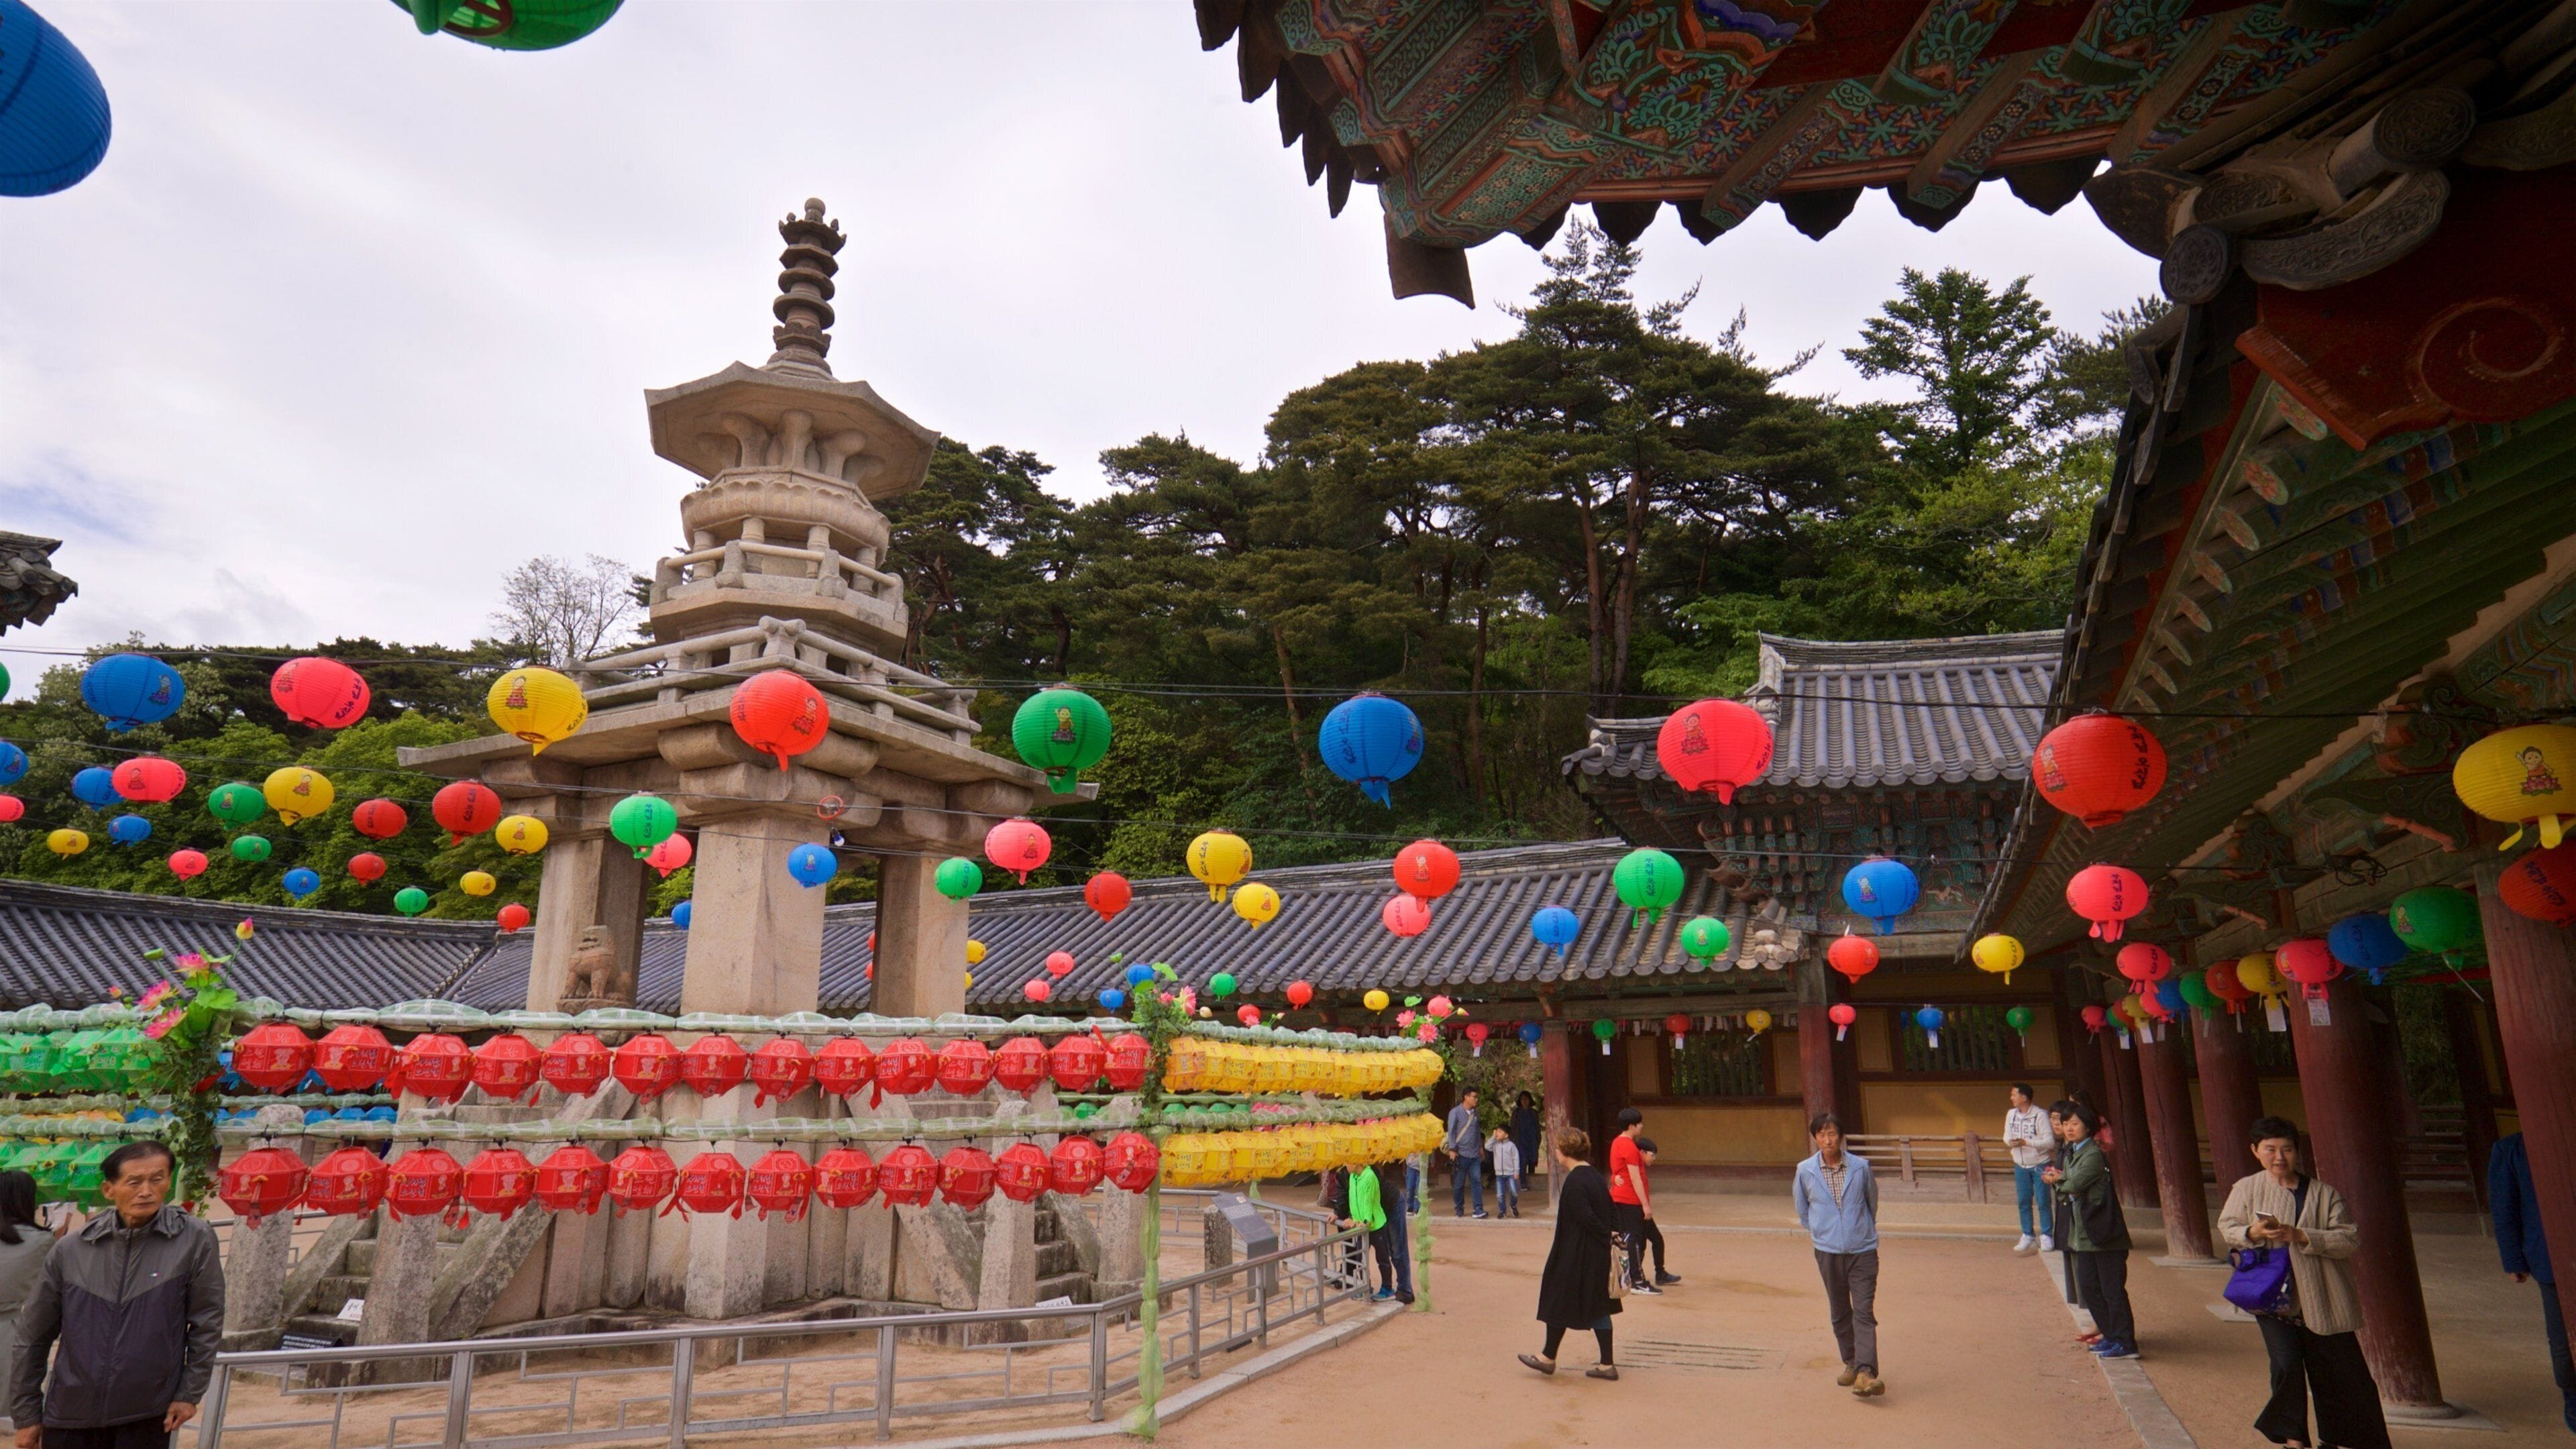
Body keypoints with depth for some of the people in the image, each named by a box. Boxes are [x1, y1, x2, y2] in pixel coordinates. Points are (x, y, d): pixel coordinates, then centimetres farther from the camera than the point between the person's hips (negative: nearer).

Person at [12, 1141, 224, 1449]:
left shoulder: (194, 1240, -9)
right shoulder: (70, 1250, -2)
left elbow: (207, 1322, -3)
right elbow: (33, 1336, 7)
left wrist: (189, 1394, -3)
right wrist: (27, 1415, 9)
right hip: (70, 1417, 2)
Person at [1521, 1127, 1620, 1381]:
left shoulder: (1574, 1183, -21)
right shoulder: (1593, 1175, 7)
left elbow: (1588, 1219, -23)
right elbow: (1611, 1210, 10)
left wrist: (1608, 1236, -10)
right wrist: (1613, 1234, 1)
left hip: (1576, 1256, -9)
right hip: (1597, 1255, 9)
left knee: (1560, 1301, 7)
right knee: (1597, 1306, 13)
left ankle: (1548, 1357, 21)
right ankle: (1607, 1364, 17)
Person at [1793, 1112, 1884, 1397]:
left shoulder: (1860, 1167, -5)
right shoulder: (1806, 1171, -4)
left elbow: (1872, 1200, 13)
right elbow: (1801, 1206, 14)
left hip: (1862, 1250, -1)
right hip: (1828, 1252, 1)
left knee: (1864, 1312, -10)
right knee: (1840, 1313, 11)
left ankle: (1865, 1373, -15)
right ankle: (1851, 1364, 27)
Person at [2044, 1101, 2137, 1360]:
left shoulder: (2094, 1154, -17)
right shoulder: (2070, 1153, 12)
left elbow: (2075, 1185, -23)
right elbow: (2067, 1187, 10)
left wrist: (2057, 1181, -3)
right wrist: (2059, 1178, -12)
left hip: (2104, 1233, -9)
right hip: (2083, 1233, 9)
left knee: (2112, 1288, -3)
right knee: (2088, 1287, 13)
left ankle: (2125, 1343, 4)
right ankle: (2111, 1335, 24)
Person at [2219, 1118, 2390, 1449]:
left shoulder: (2324, 1193, 0)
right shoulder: (2246, 1189, 2)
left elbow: (2349, 1238, -7)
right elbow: (2227, 1227, 6)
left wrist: (2302, 1237, -21)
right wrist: (2253, 1233, -16)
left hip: (2322, 1301, 1)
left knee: (2337, 1369, 7)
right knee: (2287, 1365, -12)